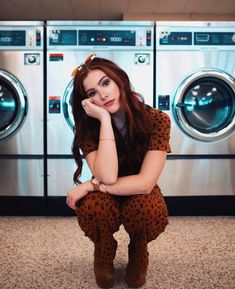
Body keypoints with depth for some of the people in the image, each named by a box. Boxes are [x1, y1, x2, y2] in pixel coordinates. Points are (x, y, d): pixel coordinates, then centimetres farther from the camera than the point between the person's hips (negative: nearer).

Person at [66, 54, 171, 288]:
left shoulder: (157, 119, -22)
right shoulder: (89, 127, -17)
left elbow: (145, 183, -28)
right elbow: (107, 176, -34)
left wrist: (92, 185, -25)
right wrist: (105, 118, -33)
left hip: (140, 196, 0)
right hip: (106, 199, 1)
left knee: (149, 209, -35)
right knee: (92, 208, -33)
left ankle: (138, 252, 1)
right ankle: (104, 254, 2)